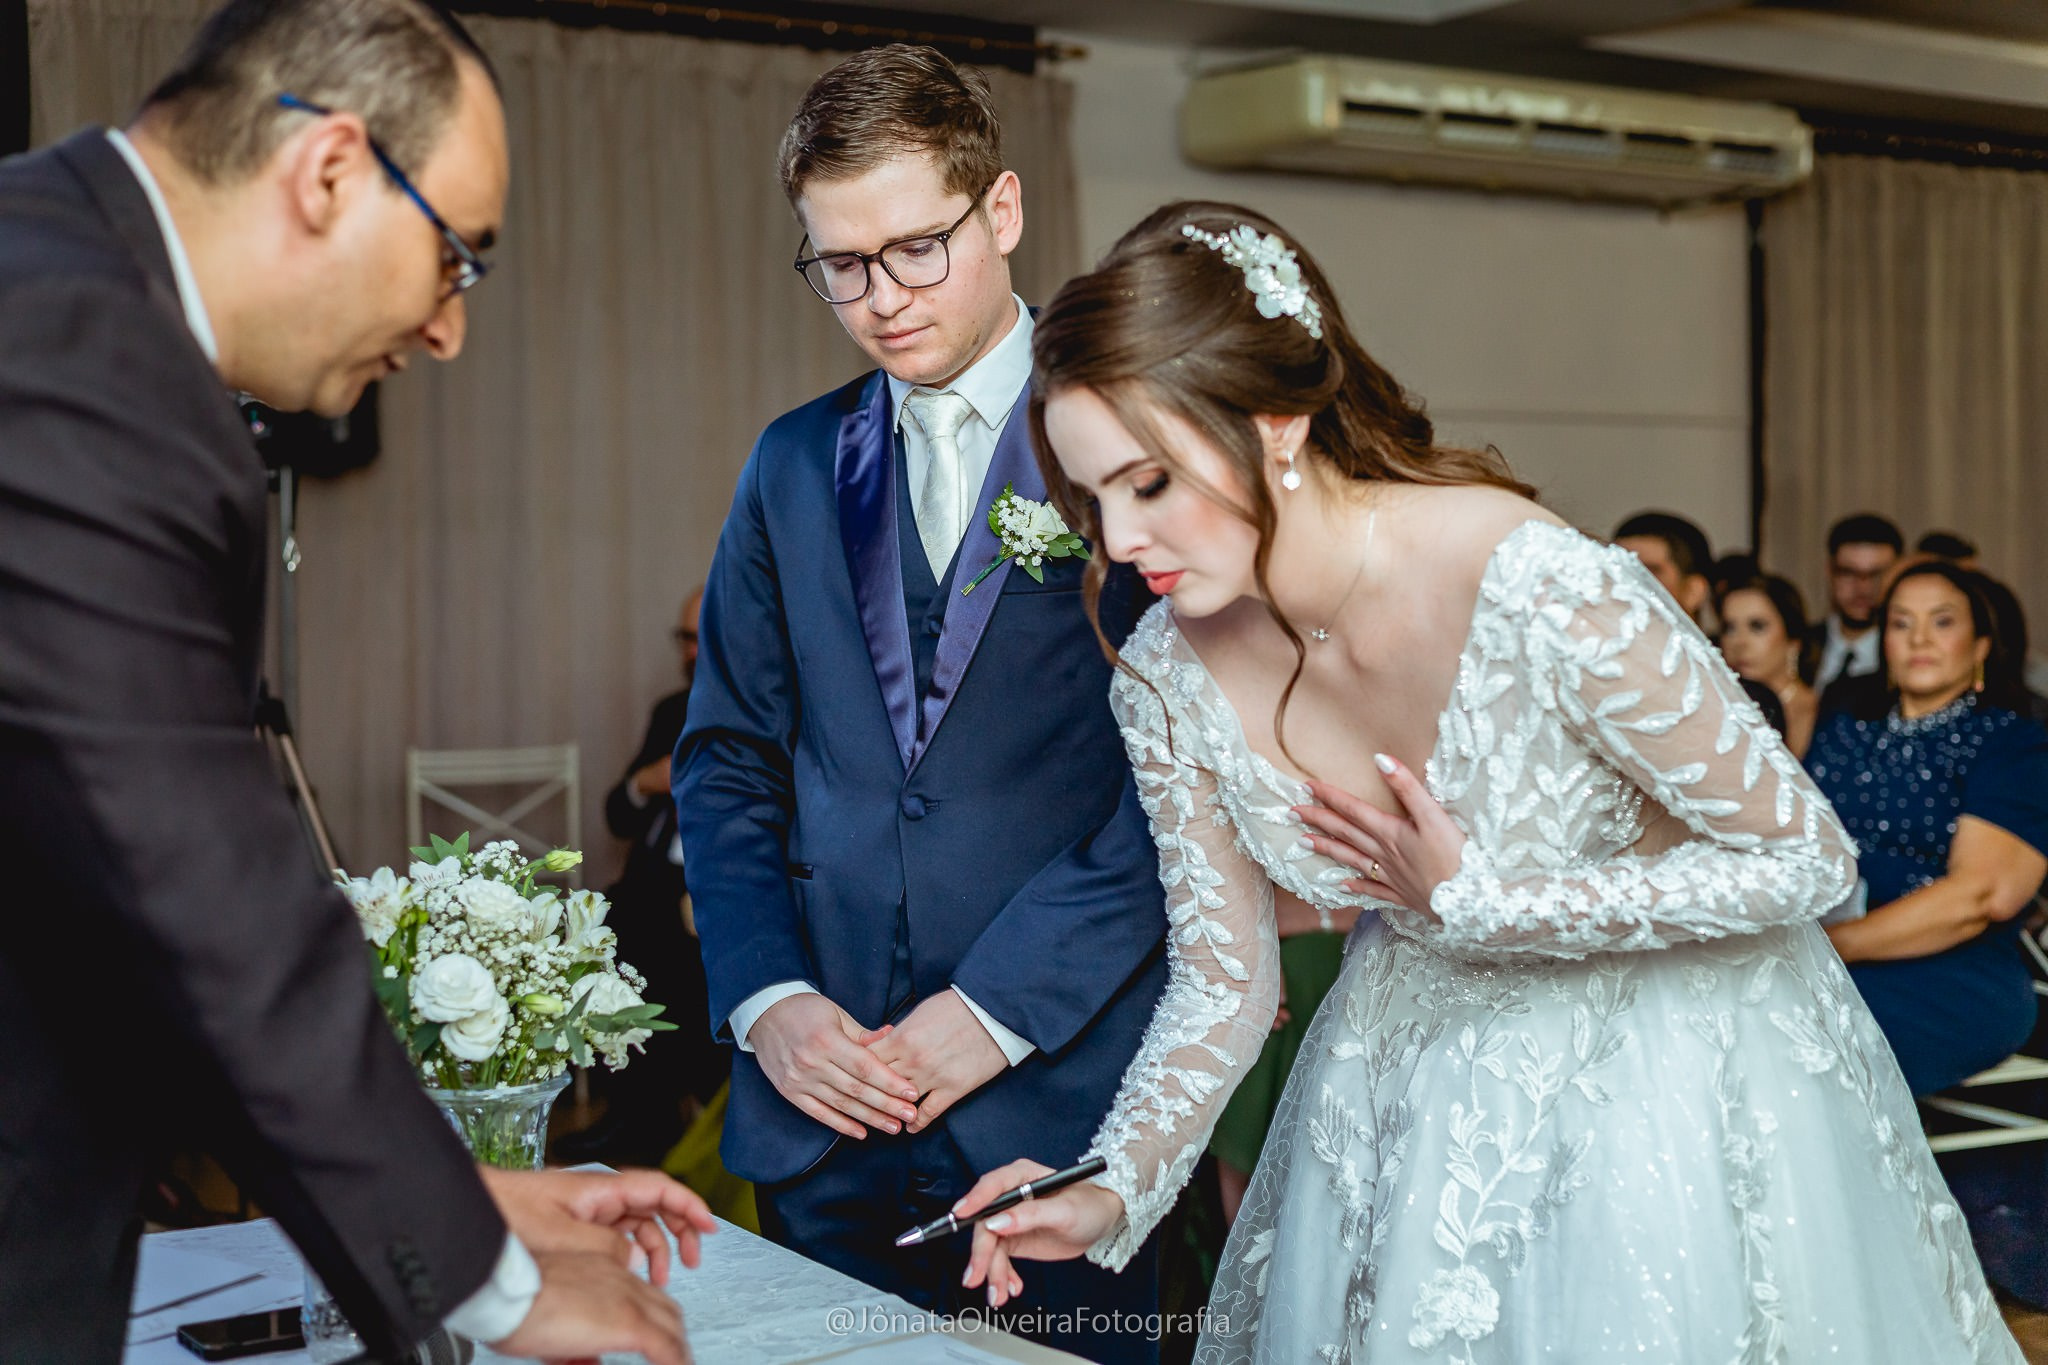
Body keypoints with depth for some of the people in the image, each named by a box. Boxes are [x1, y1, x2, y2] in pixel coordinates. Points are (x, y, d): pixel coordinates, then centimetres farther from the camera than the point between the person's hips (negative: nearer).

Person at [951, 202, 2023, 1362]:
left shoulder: (1546, 594, -33)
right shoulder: (1169, 675, -16)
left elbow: (1809, 860, -22)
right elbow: (1226, 984, -5)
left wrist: (1477, 905, -25)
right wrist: (1115, 1190, -21)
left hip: (1666, 1076, -4)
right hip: (1416, 1089, 4)